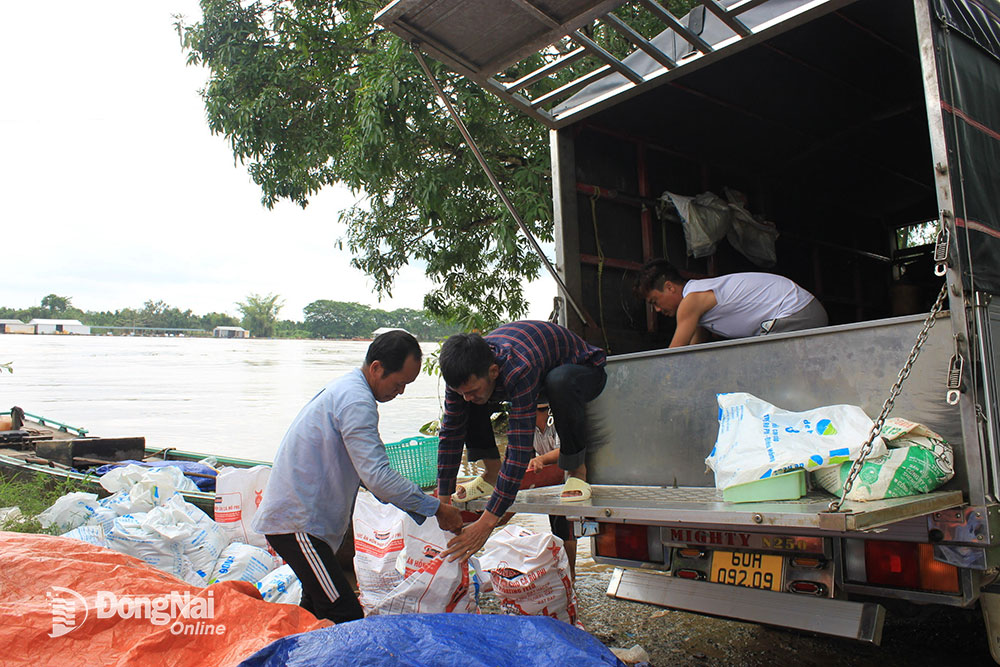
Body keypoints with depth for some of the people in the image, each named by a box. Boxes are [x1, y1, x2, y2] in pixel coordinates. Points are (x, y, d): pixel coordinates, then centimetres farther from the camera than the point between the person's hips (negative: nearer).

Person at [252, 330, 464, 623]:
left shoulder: (345, 389, 15)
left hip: (287, 514, 11)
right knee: (346, 619, -11)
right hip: (296, 523, -11)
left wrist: (423, 510, 12)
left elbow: (369, 471, 18)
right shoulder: (357, 401, -19)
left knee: (318, 608, 20)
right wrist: (435, 508, -14)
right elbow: (377, 477, -25)